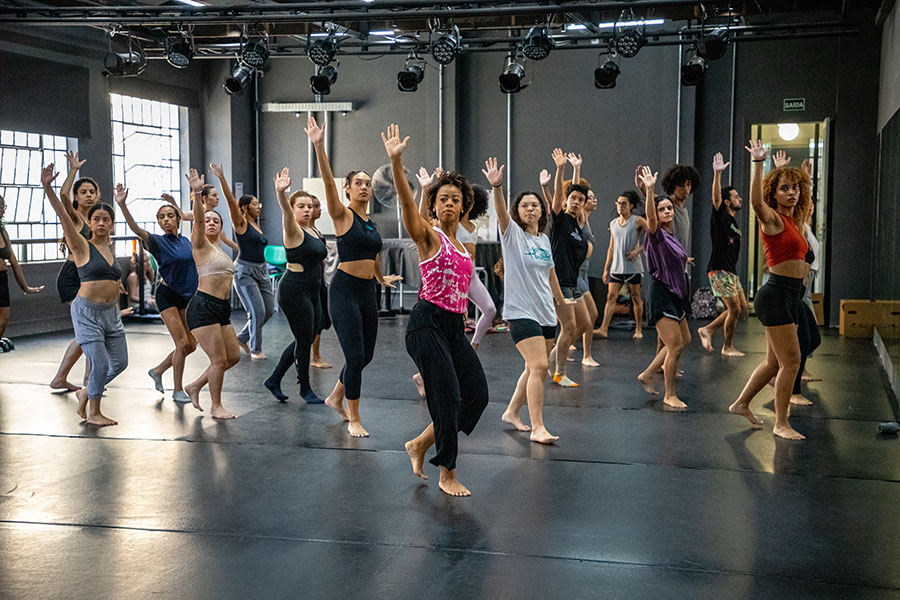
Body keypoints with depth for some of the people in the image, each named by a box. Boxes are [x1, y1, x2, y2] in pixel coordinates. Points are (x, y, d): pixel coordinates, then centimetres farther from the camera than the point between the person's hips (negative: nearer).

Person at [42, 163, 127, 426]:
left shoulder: (111, 249, 11)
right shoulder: (82, 247, -7)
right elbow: (64, 217, -20)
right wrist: (48, 188, -30)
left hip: (111, 312, 7)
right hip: (87, 311, -7)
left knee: (120, 362, 8)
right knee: (100, 364, -9)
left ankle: (86, 392, 31)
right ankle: (93, 413, 11)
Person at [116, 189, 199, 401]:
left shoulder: (186, 241, 4)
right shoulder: (157, 241, -12)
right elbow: (136, 229, -28)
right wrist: (122, 205, -41)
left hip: (187, 297, 6)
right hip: (167, 296, -6)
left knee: (191, 345, 8)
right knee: (182, 343, -11)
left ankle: (158, 371, 28)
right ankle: (178, 390, 3)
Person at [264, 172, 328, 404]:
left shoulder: (315, 232, 13)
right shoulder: (294, 231, -11)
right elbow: (286, 212, -33)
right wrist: (281, 192, -49)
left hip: (312, 291, 9)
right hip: (294, 290, -9)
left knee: (305, 340, 13)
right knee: (304, 339, -2)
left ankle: (274, 380, 26)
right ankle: (305, 389, 14)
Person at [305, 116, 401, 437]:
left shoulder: (371, 223, 14)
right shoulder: (343, 215, -5)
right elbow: (328, 182, -20)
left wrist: (382, 278, 45)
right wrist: (319, 146, -32)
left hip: (367, 293, 7)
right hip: (344, 291, -7)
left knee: (365, 355, 14)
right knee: (355, 356, -9)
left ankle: (336, 396, 38)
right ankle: (354, 420, 4)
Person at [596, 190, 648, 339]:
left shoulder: (637, 221, -3)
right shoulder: (613, 223, 13)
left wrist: (638, 250, -13)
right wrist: (606, 268, 14)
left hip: (632, 266, -4)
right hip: (616, 267, 4)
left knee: (636, 297, 3)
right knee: (611, 296, -3)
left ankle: (639, 329, 13)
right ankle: (604, 329, -7)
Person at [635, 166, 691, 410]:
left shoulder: (672, 236, 13)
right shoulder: (657, 234, -11)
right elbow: (650, 218, -31)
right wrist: (649, 190, -42)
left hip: (675, 295, 9)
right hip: (661, 294, -9)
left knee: (684, 340, 17)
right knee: (675, 346, -8)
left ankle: (647, 375, 25)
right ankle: (669, 395, 3)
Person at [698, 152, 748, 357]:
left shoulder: (733, 221, 18)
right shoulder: (720, 217, -7)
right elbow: (716, 197, -25)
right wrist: (717, 174, -36)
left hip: (731, 271, 9)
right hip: (719, 270, -9)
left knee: (742, 307, 9)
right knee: (734, 309, -7)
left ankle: (708, 330, 17)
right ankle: (727, 347, 7)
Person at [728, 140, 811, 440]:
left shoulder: (791, 221, 14)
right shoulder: (772, 220, -9)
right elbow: (756, 201, -31)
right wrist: (758, 163, -37)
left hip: (790, 295, 9)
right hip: (775, 294, -9)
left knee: (775, 362, 15)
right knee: (791, 360, -8)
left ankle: (741, 404, 29)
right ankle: (781, 424, 1)